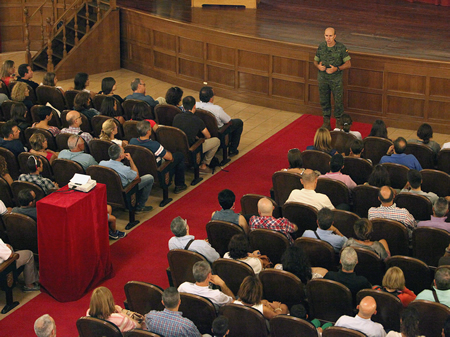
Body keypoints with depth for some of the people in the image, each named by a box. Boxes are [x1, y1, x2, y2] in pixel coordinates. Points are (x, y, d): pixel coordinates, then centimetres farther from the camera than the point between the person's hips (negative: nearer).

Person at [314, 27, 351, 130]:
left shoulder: (341, 48, -9)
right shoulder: (321, 47, 1)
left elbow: (348, 64, -7)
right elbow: (315, 61, 13)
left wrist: (336, 69, -20)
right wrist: (318, 66, -11)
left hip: (336, 79, -3)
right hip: (323, 78, 3)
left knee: (338, 101, 1)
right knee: (324, 100, 10)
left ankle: (339, 123, 14)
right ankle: (326, 123, 24)